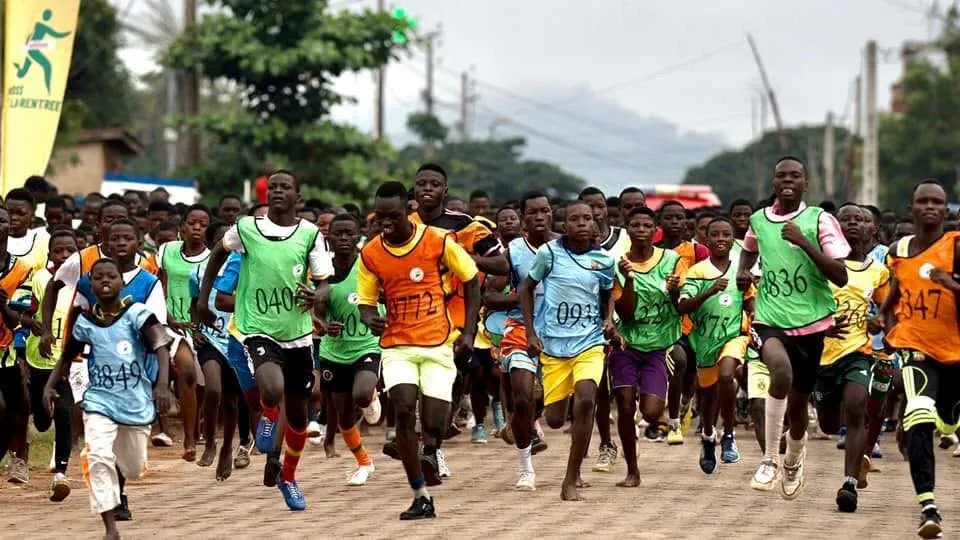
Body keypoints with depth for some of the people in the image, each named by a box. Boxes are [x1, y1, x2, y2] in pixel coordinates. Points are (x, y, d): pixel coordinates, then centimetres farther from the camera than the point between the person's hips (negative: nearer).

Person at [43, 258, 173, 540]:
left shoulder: (137, 313, -12)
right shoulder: (85, 322, -2)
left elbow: (161, 347, -22)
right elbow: (67, 357, 12)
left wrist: (162, 384, -37)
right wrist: (50, 385, -3)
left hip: (137, 403, -1)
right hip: (100, 400, 1)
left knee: (133, 469, 14)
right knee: (98, 457, -23)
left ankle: (117, 488, 54)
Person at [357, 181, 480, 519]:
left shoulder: (438, 241, -8)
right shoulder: (370, 254, -1)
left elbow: (471, 282, 3)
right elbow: (366, 302, 7)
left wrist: (468, 332, -3)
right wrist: (370, 319, -18)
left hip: (438, 343, -1)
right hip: (397, 345, 1)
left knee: (434, 423, -10)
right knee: (403, 410, -16)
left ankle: (430, 452, 28)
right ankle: (421, 498, -8)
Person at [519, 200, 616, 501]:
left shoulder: (604, 260, 2)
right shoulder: (549, 253, -4)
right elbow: (526, 288, 8)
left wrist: (608, 320, 1)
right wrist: (531, 333, 2)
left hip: (590, 343, 0)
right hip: (552, 344, 0)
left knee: (586, 398, -25)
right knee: (555, 420, 2)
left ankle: (571, 479, -17)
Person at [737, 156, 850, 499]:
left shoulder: (820, 220, -5)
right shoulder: (758, 220, 4)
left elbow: (840, 277, -13)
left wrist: (804, 243, -22)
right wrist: (742, 272, 7)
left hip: (810, 321, 0)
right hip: (769, 319, 0)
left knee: (798, 401, 12)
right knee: (781, 369, -33)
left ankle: (793, 462, 44)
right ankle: (770, 459, -22)